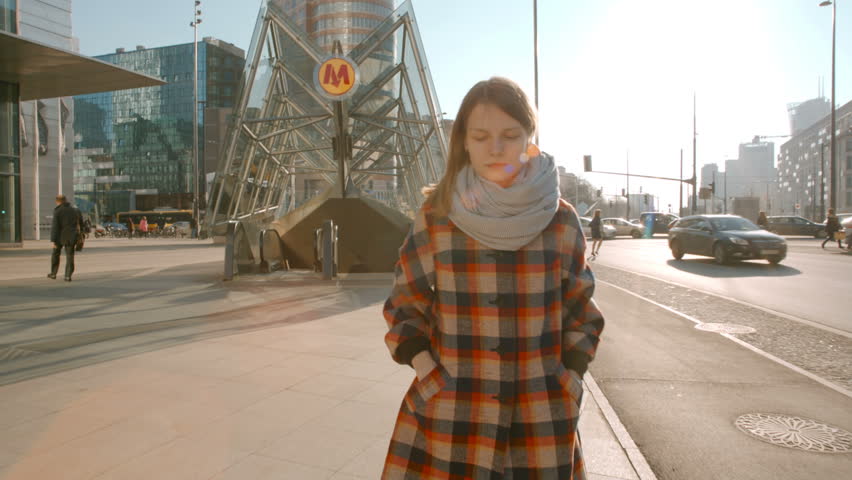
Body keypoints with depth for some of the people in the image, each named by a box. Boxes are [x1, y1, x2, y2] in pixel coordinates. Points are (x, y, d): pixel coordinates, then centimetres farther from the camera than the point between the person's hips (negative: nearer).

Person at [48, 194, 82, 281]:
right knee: (70, 256, 4)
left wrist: (53, 240, -12)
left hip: (60, 237, -3)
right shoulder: (74, 210, 4)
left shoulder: (57, 211, -10)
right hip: (71, 237, 3)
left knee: (55, 254, 16)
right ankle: (68, 276, -1)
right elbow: (80, 222, 16)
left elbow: (55, 226, -13)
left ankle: (53, 274, 25)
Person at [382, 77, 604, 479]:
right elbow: (405, 305, 3)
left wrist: (567, 385, -2)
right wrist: (429, 375, -8)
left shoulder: (560, 220, -3)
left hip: (540, 416, 1)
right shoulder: (435, 216, -5)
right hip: (449, 411, 0)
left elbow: (581, 315, 6)